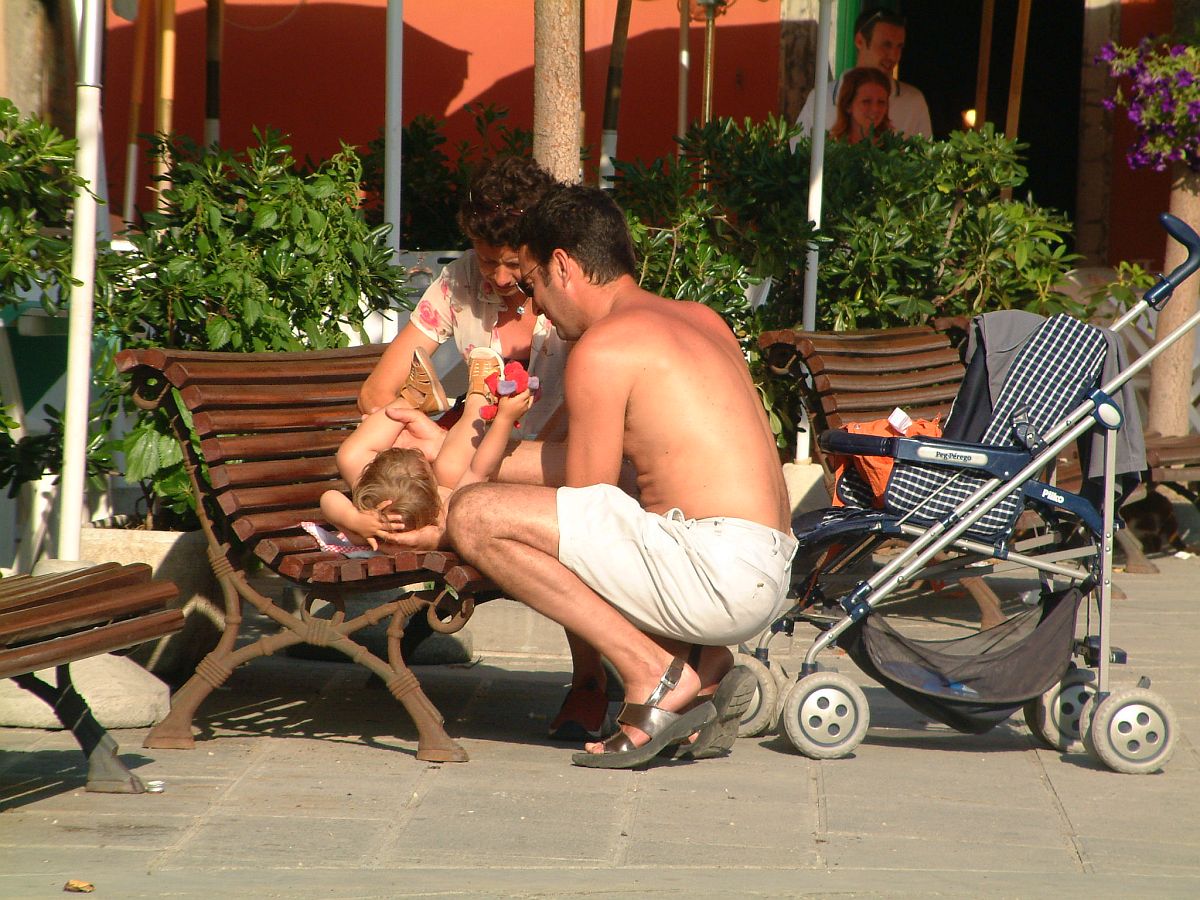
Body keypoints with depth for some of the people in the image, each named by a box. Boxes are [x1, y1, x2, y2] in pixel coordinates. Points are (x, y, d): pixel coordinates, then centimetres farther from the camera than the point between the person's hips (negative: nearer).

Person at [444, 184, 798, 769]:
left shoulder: (603, 348, -7)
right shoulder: (700, 320, 21)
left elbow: (585, 499, -2)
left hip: (715, 567, -10)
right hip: (771, 580, 10)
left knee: (474, 516, -13)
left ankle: (651, 672, -11)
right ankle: (704, 668, 10)